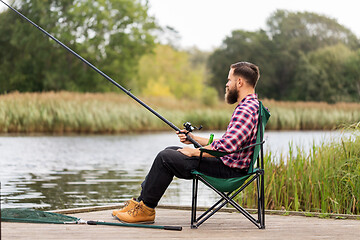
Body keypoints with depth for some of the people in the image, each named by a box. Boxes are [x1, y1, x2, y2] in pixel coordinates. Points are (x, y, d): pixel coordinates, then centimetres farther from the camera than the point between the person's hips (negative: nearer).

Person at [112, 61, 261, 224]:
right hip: (227, 162, 11)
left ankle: (145, 210, 0)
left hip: (229, 170, -11)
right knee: (170, 151, 16)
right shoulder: (248, 105, 16)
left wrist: (194, 152, -17)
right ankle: (140, 201, 18)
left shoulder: (246, 110, -21)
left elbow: (227, 146, -30)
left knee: (165, 157, -12)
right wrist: (194, 139, 15)